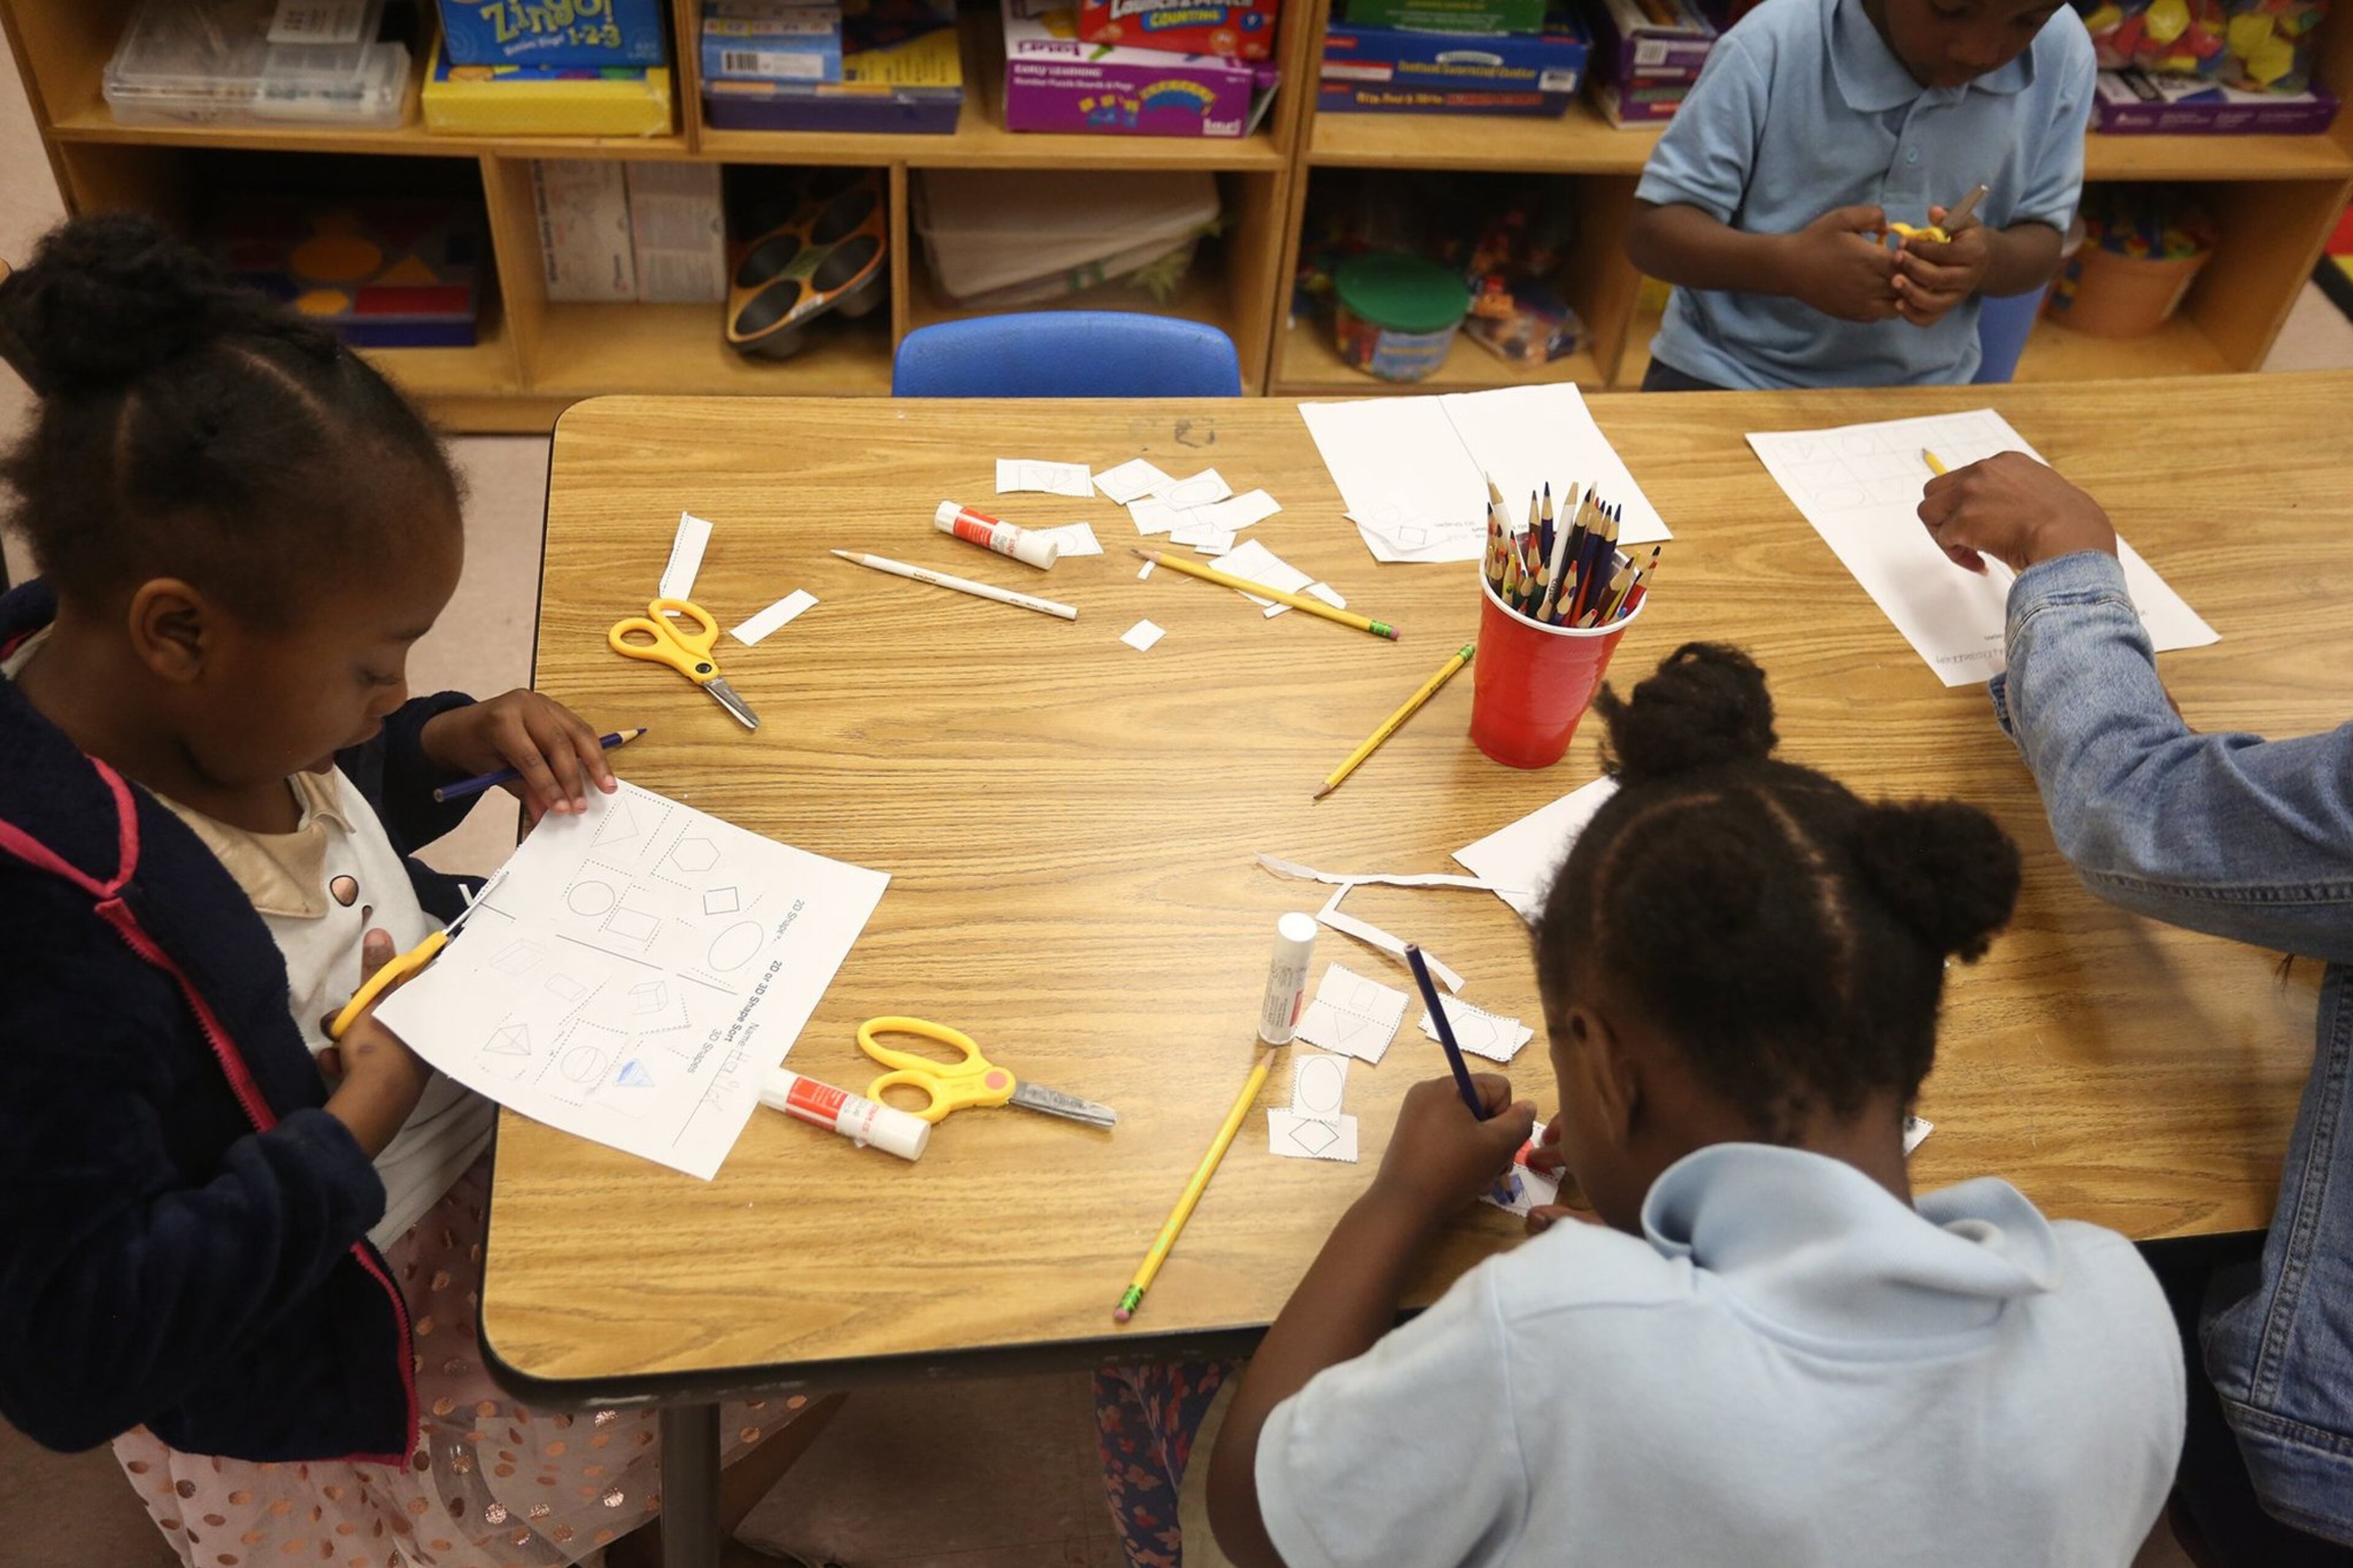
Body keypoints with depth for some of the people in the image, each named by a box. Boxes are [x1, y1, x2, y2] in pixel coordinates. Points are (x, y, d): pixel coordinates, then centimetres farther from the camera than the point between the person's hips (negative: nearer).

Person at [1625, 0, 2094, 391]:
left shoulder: (2064, 56, -7)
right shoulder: (1772, 47, -17)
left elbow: (2042, 242, 1)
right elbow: (1651, 231, -15)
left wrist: (1993, 260, -22)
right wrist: (1789, 263, -31)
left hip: (1918, 398, 4)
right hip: (1728, 381, -3)